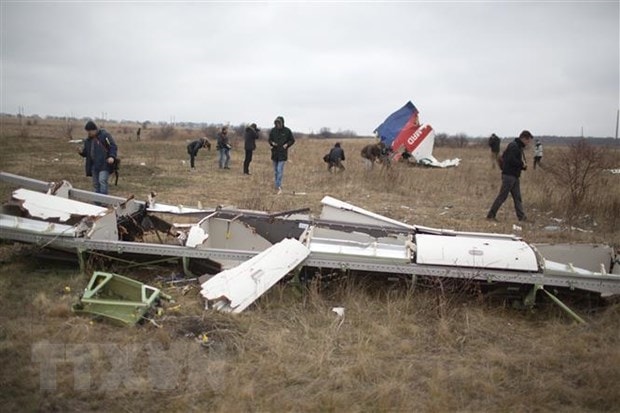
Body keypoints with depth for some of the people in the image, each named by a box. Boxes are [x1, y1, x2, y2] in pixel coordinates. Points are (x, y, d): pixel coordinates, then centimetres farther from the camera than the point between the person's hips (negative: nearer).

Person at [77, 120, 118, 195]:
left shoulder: (105, 135, -4)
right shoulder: (88, 140, 15)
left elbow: (113, 147, -9)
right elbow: (86, 152, 21)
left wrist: (112, 156, -25)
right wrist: (81, 152, -2)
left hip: (104, 164, -7)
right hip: (94, 165, 7)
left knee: (102, 180, -20)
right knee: (96, 184, 8)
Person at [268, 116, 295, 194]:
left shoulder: (287, 131, -5)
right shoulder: (273, 130, 2)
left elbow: (292, 140, 5)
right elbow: (270, 139, 12)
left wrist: (287, 144, -13)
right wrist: (272, 143, -9)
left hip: (282, 153, -4)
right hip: (274, 153, 4)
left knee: (280, 170, -13)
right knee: (276, 171, 11)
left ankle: (278, 186, -13)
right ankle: (278, 186, 23)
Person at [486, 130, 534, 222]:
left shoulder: (519, 148, 18)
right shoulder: (513, 146, -14)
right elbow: (511, 160, -25)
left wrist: (523, 165, 4)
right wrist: (522, 164, -12)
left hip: (515, 176, 10)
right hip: (509, 175, -10)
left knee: (517, 197, 9)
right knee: (502, 196, -6)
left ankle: (521, 216, 12)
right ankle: (491, 215, 0)